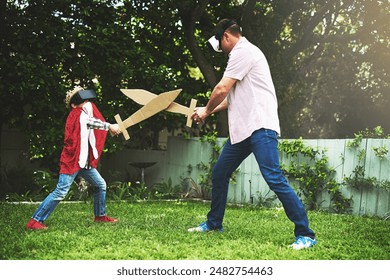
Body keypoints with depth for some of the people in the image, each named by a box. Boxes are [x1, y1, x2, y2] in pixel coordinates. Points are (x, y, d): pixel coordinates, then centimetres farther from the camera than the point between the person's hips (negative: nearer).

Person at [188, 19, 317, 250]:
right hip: (243, 128, 11)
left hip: (260, 126, -11)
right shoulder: (242, 54, 24)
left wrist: (206, 111, 5)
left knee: (274, 178, -17)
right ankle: (214, 223, 29)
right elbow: (232, 97, 30)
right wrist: (209, 111, 27)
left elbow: (222, 89, -11)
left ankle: (305, 234, -12)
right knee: (219, 172, 15)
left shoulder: (243, 51, -7)